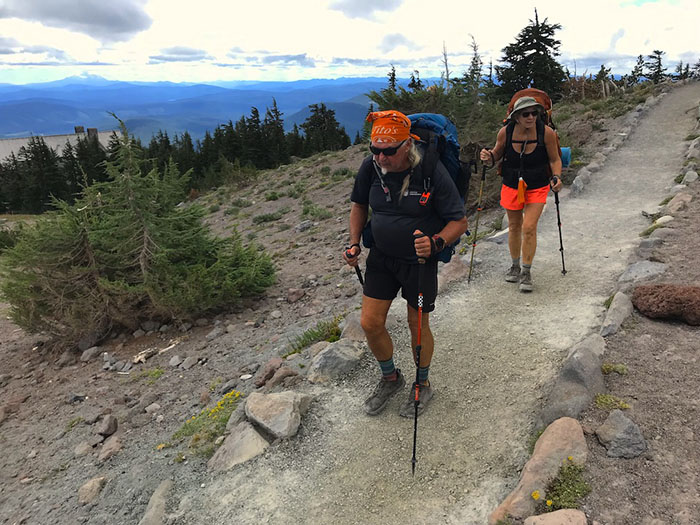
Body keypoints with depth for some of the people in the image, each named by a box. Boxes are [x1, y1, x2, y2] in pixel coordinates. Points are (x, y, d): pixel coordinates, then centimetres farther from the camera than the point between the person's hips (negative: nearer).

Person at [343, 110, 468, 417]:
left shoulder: (432, 172, -21)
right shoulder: (370, 167, -10)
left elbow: (459, 221, -15)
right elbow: (359, 205, 9)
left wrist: (435, 243, -34)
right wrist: (354, 244, -1)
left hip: (419, 260, -3)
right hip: (381, 256, 4)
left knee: (418, 325, 8)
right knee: (370, 323, 3)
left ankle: (423, 385, 36)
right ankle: (390, 378, 31)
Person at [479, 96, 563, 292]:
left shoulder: (547, 132, -17)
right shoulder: (506, 131, -14)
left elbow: (555, 159, -4)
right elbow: (497, 153, 4)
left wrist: (556, 177, -22)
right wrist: (488, 156, -18)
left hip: (537, 187, -2)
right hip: (512, 185, 2)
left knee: (529, 228, -10)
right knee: (514, 227, 14)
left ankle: (526, 272, 7)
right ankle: (515, 266, 35)